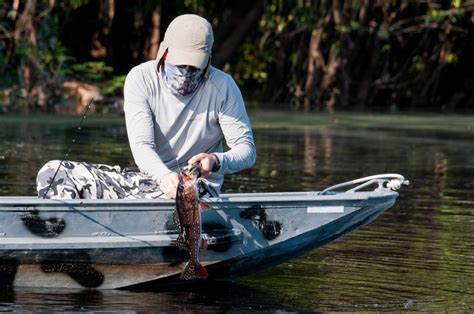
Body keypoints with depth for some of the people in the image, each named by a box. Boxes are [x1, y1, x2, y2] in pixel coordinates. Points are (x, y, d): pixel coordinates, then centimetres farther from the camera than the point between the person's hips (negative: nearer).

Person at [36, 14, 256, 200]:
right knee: (54, 172, -12)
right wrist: (164, 175, -40)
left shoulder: (222, 87, -10)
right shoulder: (141, 79, -6)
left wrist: (216, 161, -34)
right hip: (151, 178, 4)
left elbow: (247, 150, -9)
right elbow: (141, 145, -16)